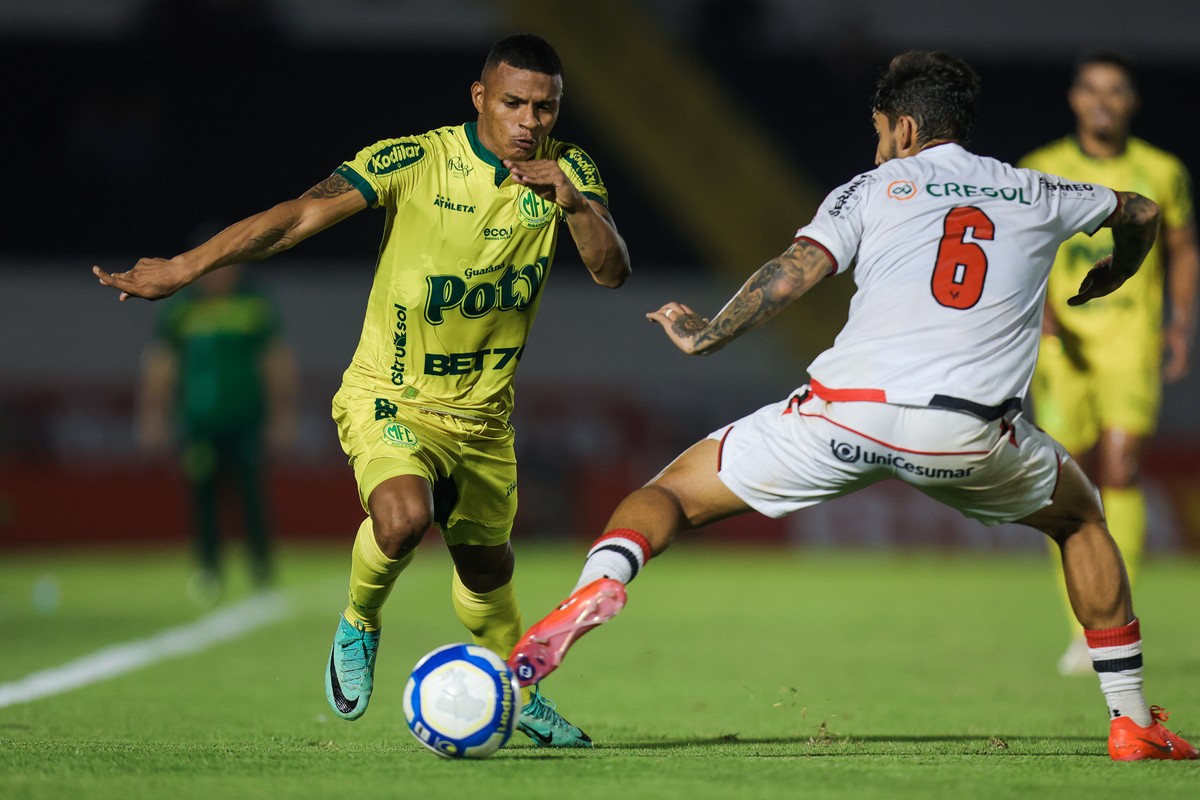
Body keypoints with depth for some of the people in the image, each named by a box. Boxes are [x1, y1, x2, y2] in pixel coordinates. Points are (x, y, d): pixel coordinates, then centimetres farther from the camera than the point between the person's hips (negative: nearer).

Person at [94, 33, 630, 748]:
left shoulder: (568, 171, -6)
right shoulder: (414, 161, -18)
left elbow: (613, 272, -15)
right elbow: (300, 217, -23)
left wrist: (575, 203, -35)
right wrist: (186, 266, -30)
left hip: (484, 414, 4)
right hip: (391, 398, -4)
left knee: (487, 566, 17)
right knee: (404, 517, -31)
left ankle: (522, 697, 46)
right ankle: (360, 626, 1)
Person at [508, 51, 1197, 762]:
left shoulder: (873, 189, 16)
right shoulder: (1036, 196, 23)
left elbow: (791, 274, 1)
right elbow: (1143, 212, 39)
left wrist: (706, 336, 14)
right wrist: (1112, 278, 59)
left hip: (846, 410, -1)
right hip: (971, 431, 1)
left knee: (675, 489, 13)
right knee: (1082, 518, 30)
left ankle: (601, 582, -21)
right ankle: (1133, 723, 24)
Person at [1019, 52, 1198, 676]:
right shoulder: (1041, 172, 3)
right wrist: (1040, 307, -22)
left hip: (1132, 342, -1)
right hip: (1062, 343, 1)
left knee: (1122, 472, -16)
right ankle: (1081, 630, 16)